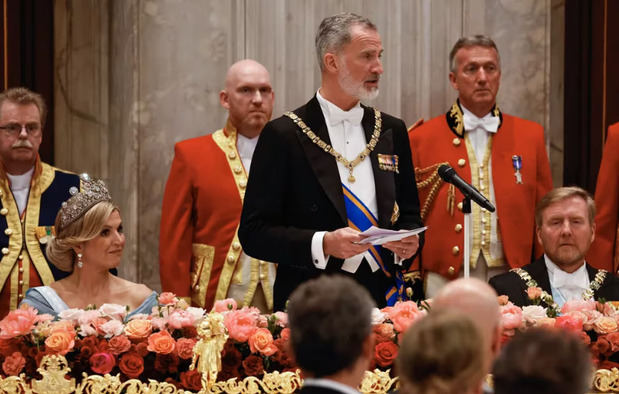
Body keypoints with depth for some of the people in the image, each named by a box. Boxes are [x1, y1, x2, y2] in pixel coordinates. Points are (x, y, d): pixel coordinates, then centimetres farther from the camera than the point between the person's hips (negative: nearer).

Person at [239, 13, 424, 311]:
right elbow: (253, 231, -7)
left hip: (384, 298, 4)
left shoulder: (392, 131, 12)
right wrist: (322, 244, -19)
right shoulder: (283, 136, -3)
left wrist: (409, 242, -4)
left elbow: (409, 214, 18)